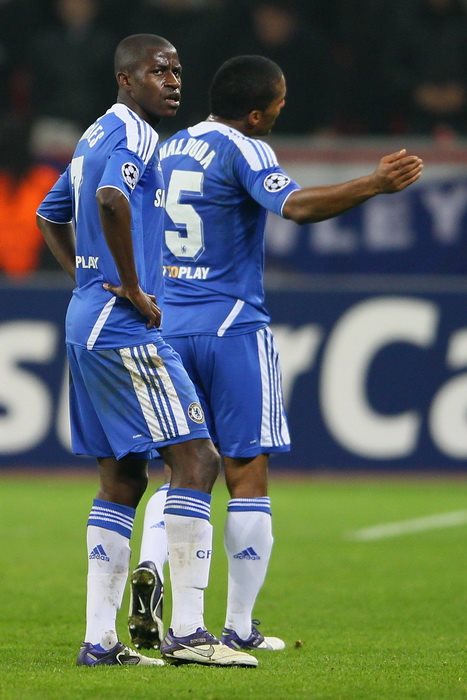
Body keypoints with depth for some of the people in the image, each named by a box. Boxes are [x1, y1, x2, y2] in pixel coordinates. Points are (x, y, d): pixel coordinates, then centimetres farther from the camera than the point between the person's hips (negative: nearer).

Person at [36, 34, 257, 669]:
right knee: (195, 459, -11)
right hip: (124, 329, -10)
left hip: (89, 321, 10)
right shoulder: (133, 134, -11)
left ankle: (100, 639, 9)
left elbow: (49, 217, 32)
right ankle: (186, 630, -14)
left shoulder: (98, 136, 20)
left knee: (122, 478, 11)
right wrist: (132, 288, -23)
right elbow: (111, 199, -32)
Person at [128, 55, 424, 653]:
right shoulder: (243, 150, -10)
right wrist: (375, 184, -34)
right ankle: (240, 629, 2)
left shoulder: (168, 149, 12)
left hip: (170, 328, 6)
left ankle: (150, 565, -16)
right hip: (233, 329, -6)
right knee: (247, 476, 0)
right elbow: (296, 205, -27)